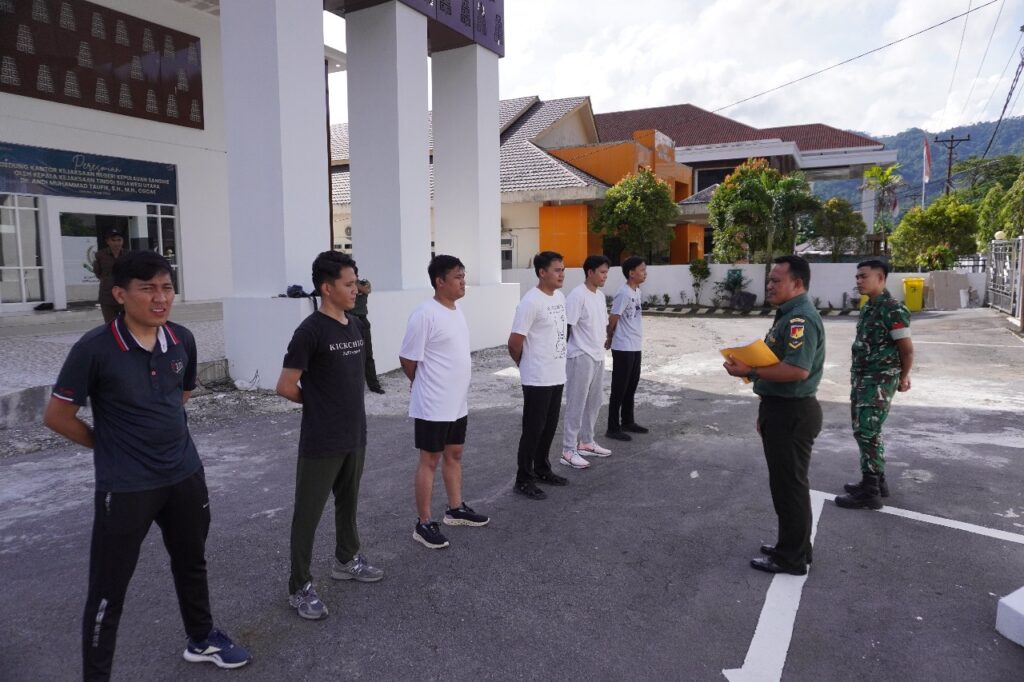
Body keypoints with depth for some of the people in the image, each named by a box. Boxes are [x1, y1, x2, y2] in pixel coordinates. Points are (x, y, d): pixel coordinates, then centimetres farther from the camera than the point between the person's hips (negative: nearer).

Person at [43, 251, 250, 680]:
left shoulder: (182, 340, -3)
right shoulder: (95, 348, -18)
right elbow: (56, 416, -9)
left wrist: (162, 433, 10)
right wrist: (110, 446, 0)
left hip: (186, 475, 6)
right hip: (125, 487, -5)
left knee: (191, 563, 22)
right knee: (108, 589, 7)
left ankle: (201, 639, 44)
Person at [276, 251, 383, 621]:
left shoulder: (355, 325, 6)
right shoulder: (310, 331, -17)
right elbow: (286, 387, -15)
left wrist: (341, 404, 8)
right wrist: (318, 402, -1)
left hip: (354, 436, 7)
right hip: (321, 443, -7)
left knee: (348, 502, 22)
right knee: (308, 514, 5)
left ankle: (347, 560, 41)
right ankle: (300, 588, 18)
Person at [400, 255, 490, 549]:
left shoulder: (456, 310, 7)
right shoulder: (424, 315, -20)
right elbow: (408, 360, -15)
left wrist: (460, 376, 16)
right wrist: (427, 387, 0)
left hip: (457, 402, 8)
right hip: (433, 405, -8)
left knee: (454, 454, 19)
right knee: (430, 460, 2)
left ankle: (455, 509, 35)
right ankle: (424, 524, 14)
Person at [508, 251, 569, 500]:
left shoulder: (560, 297, 8)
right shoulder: (531, 301, -19)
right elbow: (514, 342, -17)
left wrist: (557, 363, 16)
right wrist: (525, 364, -1)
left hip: (557, 376, 8)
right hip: (537, 379, -8)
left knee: (549, 427, 18)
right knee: (533, 430, 1)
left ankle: (542, 470, 34)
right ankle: (523, 480, 13)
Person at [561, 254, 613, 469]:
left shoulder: (600, 295, 12)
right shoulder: (577, 295, -16)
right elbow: (567, 327, -18)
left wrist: (601, 347, 19)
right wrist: (565, 355, -18)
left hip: (598, 356, 9)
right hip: (581, 357, -9)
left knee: (594, 401, 15)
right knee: (576, 404, -4)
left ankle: (586, 442, 29)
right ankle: (568, 451, 4)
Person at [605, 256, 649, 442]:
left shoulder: (637, 291, 10)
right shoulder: (624, 293, -19)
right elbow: (612, 320, -16)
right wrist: (610, 340, 0)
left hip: (635, 347, 9)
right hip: (623, 349, -9)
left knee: (631, 386, 17)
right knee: (619, 388, -1)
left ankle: (628, 421, 30)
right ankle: (613, 428, 7)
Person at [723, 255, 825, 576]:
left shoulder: (801, 318, -20)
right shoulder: (788, 315, 15)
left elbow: (797, 370, -31)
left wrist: (750, 371, -25)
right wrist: (766, 411, 21)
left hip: (792, 413, -11)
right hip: (782, 409, 11)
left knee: (789, 484, 0)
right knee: (786, 482, 19)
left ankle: (791, 557, 13)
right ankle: (793, 545, 33)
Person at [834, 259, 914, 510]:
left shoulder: (892, 309, -17)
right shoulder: (869, 307, 11)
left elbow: (906, 349, -12)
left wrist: (902, 378, 0)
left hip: (880, 381, -9)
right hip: (862, 378, 9)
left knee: (867, 432, -6)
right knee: (864, 430, 16)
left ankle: (870, 492, 1)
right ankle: (877, 481, 28)